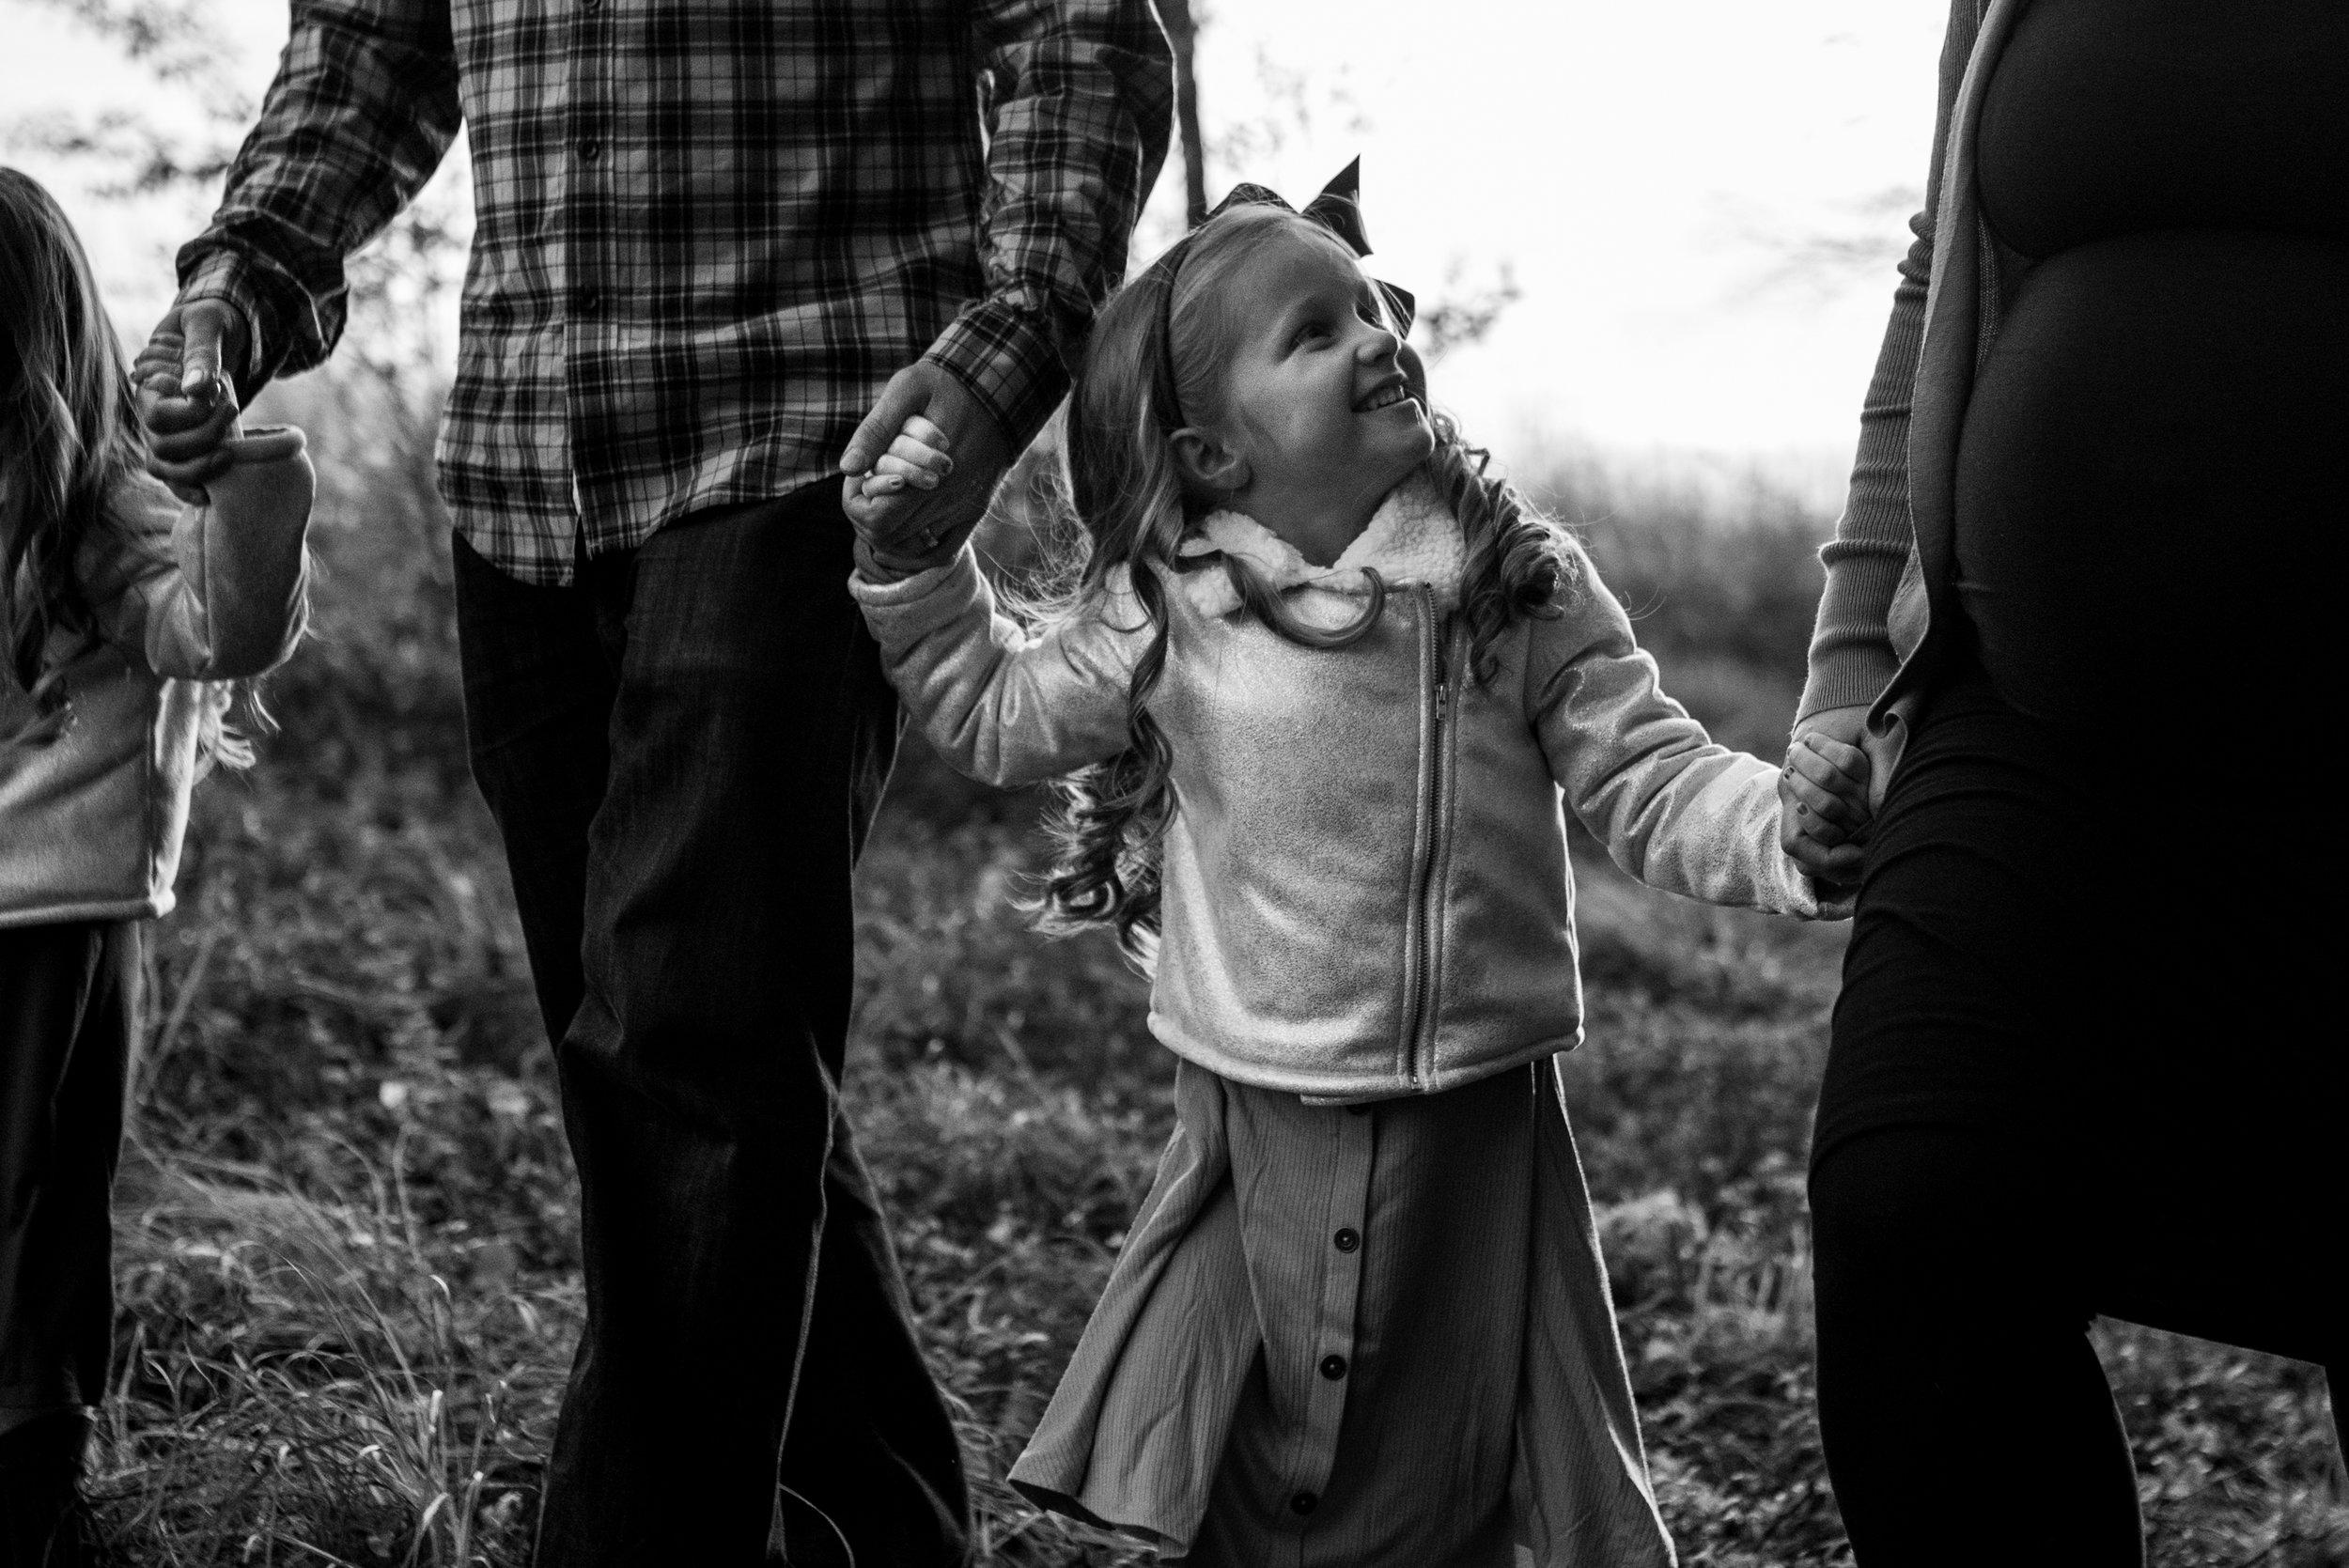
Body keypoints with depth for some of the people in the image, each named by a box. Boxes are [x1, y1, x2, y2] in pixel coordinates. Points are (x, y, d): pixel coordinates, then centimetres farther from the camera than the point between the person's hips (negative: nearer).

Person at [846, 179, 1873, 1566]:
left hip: (1477, 1124, -1)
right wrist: (918, 553, 0)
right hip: (1262, 1126, 1)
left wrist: (1785, 830, -24)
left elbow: (1651, 783, -6)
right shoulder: (1165, 613, -3)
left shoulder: (1525, 584, -5)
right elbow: (997, 711, 11)